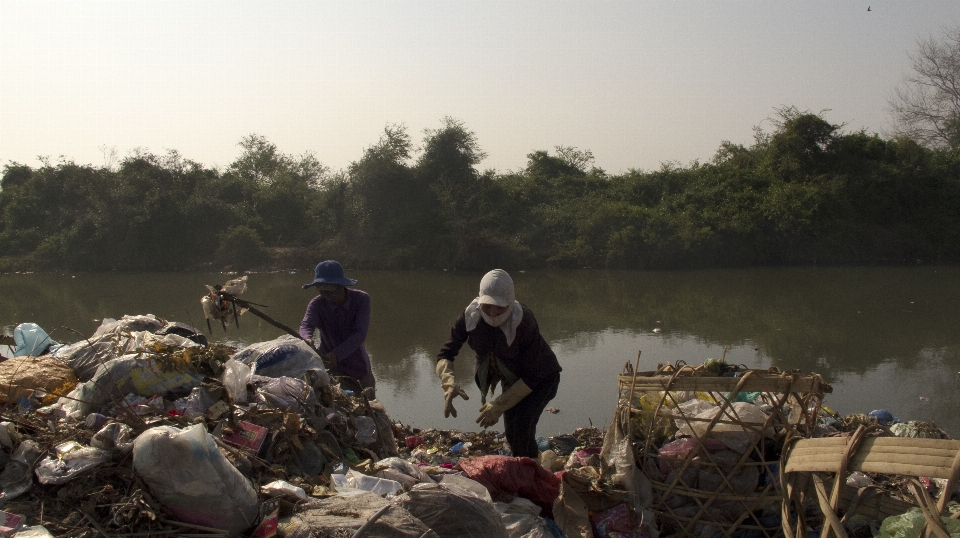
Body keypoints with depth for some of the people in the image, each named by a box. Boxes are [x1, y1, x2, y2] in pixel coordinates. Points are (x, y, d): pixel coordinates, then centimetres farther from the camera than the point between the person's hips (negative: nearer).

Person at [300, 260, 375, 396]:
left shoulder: (361, 299, -19)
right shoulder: (317, 304, -17)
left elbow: (360, 334, -29)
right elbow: (306, 325, -34)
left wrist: (337, 355, -44)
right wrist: (307, 339, -60)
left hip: (358, 361, 1)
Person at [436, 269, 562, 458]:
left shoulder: (523, 322, -36)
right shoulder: (470, 316, -24)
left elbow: (532, 377, -30)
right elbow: (445, 355, -20)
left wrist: (499, 406, -33)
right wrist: (449, 383, -41)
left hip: (541, 378, -5)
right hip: (511, 378, 5)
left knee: (522, 424, -24)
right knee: (511, 433, 7)